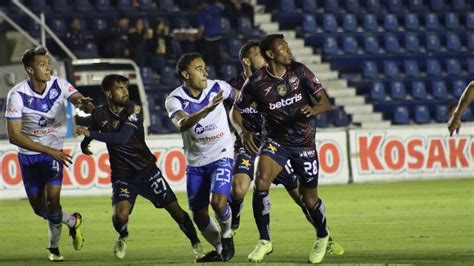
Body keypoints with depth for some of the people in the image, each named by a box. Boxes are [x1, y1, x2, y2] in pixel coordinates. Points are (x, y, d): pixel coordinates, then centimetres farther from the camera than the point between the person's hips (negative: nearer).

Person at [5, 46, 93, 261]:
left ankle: (54, 247, 4)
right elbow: (14, 136, -21)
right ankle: (73, 222, 36)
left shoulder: (59, 84, -14)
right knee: (39, 207, 6)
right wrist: (49, 151, -27)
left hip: (54, 151, 0)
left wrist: (84, 104, -51)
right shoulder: (17, 95, -20)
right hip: (28, 154, 0)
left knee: (53, 197, -17)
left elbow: (78, 100, -24)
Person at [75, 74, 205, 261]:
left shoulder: (134, 110, -13)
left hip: (146, 169, -1)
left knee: (174, 209, -5)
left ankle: (196, 245, 14)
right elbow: (92, 130, 24)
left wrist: (90, 134, -28)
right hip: (122, 174, 1)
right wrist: (85, 144, 8)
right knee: (120, 215, -21)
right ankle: (123, 238, 14)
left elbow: (122, 138, -28)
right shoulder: (100, 114, -3)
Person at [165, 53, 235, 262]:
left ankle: (226, 236, 7)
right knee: (199, 215, 4)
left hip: (221, 156, -2)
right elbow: (182, 124, -35)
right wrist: (207, 109, -49)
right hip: (195, 162, 2)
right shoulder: (175, 100, -13)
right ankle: (220, 249, 28)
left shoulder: (217, 87, -10)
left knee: (218, 202, -23)